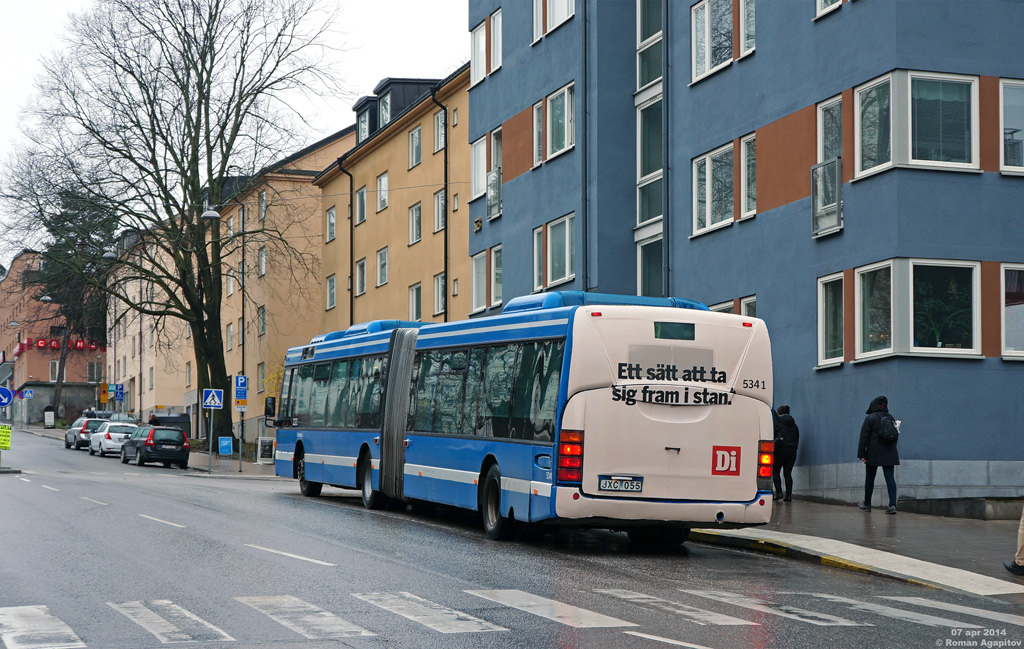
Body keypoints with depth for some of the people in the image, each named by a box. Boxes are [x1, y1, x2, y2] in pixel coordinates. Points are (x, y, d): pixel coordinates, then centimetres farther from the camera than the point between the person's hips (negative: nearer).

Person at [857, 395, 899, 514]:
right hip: (889, 454, 4)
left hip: (873, 454, -4)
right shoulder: (891, 418, 9)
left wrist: (861, 454, -7)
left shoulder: (870, 418, -6)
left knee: (870, 478, 10)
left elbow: (864, 437, -9)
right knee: (890, 478, -2)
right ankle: (892, 504, -15)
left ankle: (867, 504, 21)